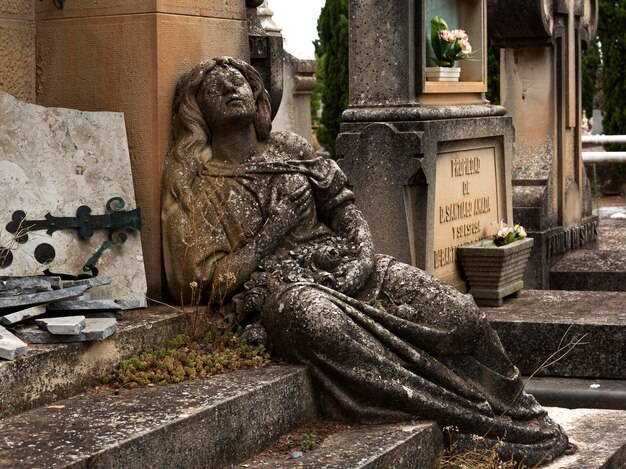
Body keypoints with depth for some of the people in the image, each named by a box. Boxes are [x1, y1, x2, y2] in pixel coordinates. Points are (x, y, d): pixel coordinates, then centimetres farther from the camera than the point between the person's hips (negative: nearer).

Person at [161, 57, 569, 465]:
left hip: (340, 262, 6)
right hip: (277, 286, -5)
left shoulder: (288, 149, 17)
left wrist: (365, 254, -3)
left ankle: (518, 415, 0)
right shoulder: (194, 182, 5)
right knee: (326, 325, -41)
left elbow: (342, 205, 17)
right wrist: (274, 229, -7)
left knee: (459, 313, -17)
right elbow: (212, 280, -2)